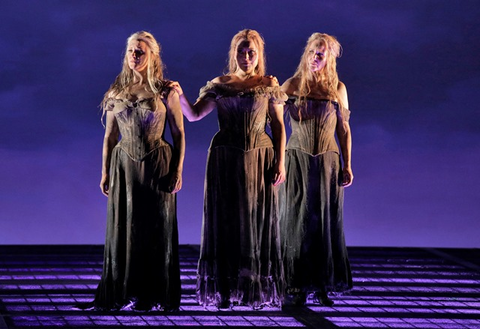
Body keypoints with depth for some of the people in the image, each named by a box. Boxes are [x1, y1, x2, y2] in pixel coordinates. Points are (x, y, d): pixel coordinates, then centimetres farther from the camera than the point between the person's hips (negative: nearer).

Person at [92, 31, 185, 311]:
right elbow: (110, 136, 11)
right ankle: (126, 293, 9)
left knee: (157, 229, 0)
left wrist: (178, 171, -7)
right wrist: (105, 172, 6)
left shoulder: (165, 91, -2)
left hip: (157, 164, -3)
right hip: (124, 165, 3)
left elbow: (179, 134, -1)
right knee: (124, 228, 3)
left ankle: (156, 295, 8)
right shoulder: (116, 91, 8)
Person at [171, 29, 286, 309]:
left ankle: (257, 290, 6)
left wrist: (280, 163, -4)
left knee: (258, 220, 0)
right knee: (226, 220, 0)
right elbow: (194, 115, -1)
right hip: (225, 160, 1)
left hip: (259, 159, -1)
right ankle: (226, 291, 4)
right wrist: (180, 95, -19)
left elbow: (279, 127, 4)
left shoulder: (269, 86, 6)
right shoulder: (219, 86, 7)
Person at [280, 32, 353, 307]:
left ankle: (322, 286, 7)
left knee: (327, 222, 2)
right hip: (298, 160, -1)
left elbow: (344, 129, 8)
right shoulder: (292, 85, 2)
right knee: (298, 220, -1)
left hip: (328, 161, 1)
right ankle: (297, 287, 2)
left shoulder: (338, 88, 5)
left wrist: (347, 165, 4)